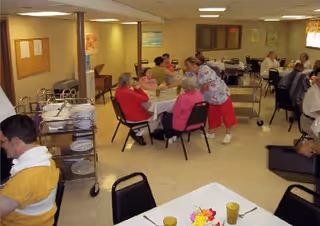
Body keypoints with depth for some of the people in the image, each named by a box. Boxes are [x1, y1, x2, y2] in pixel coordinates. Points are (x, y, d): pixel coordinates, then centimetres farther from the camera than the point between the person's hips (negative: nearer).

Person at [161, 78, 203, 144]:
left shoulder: (183, 97, -28)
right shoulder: (199, 94, -7)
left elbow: (175, 112, -17)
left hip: (184, 124, -7)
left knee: (165, 117, 21)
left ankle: (169, 137, 36)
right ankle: (175, 135, 37)